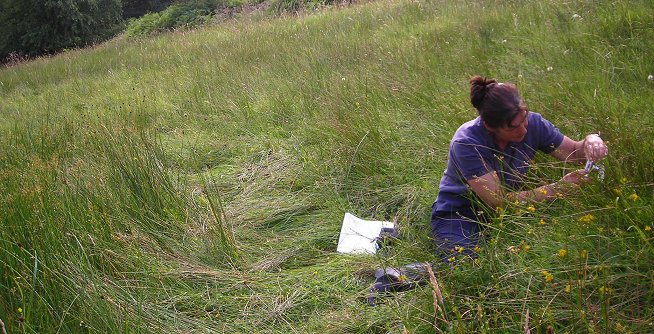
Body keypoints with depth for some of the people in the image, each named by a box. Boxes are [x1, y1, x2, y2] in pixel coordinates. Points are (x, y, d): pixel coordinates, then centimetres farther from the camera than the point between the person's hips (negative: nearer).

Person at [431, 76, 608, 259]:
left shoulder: (532, 123, -14)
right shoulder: (466, 142, -29)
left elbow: (574, 152, 1)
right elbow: (499, 200, -31)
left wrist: (591, 140, -24)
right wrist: (558, 188, -32)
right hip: (458, 215, -5)